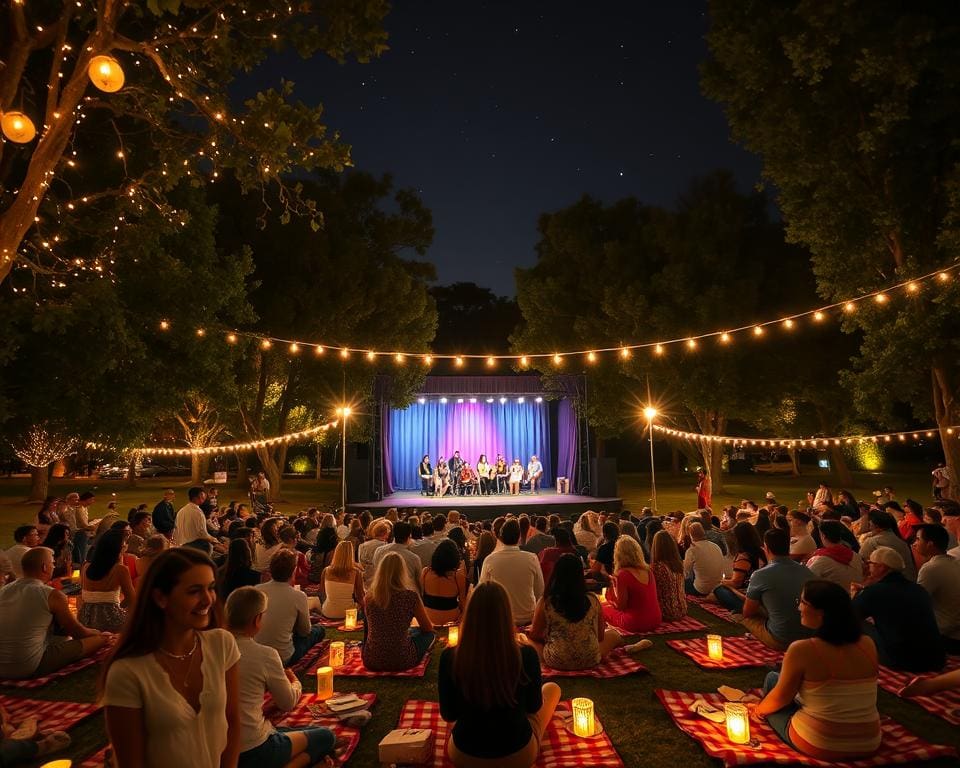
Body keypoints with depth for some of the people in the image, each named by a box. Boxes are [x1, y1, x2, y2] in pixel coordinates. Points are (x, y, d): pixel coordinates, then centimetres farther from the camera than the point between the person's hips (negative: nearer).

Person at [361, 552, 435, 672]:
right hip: (402, 661, -3)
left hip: (371, 661, 3)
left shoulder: (368, 598, -5)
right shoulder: (411, 596, -14)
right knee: (430, 634, 23)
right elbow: (428, 628, 2)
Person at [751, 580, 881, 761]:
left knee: (772, 678, 17)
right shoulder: (868, 644, -7)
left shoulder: (801, 649, -22)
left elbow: (780, 698, -6)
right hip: (868, 746, 5)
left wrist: (760, 709, 13)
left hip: (817, 747, -5)